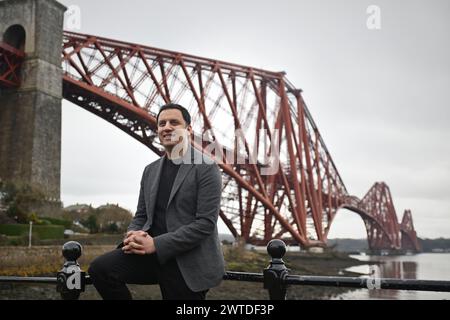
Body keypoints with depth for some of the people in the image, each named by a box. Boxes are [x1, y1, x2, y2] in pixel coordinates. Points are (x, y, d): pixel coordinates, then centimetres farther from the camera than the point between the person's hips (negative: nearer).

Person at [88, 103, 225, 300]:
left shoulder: (207, 168, -7)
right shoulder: (150, 170, 14)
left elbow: (205, 223, -15)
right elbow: (141, 215, 16)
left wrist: (156, 244, -20)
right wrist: (134, 235, -8)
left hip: (189, 262, -4)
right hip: (153, 253, 5)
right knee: (100, 268, -16)